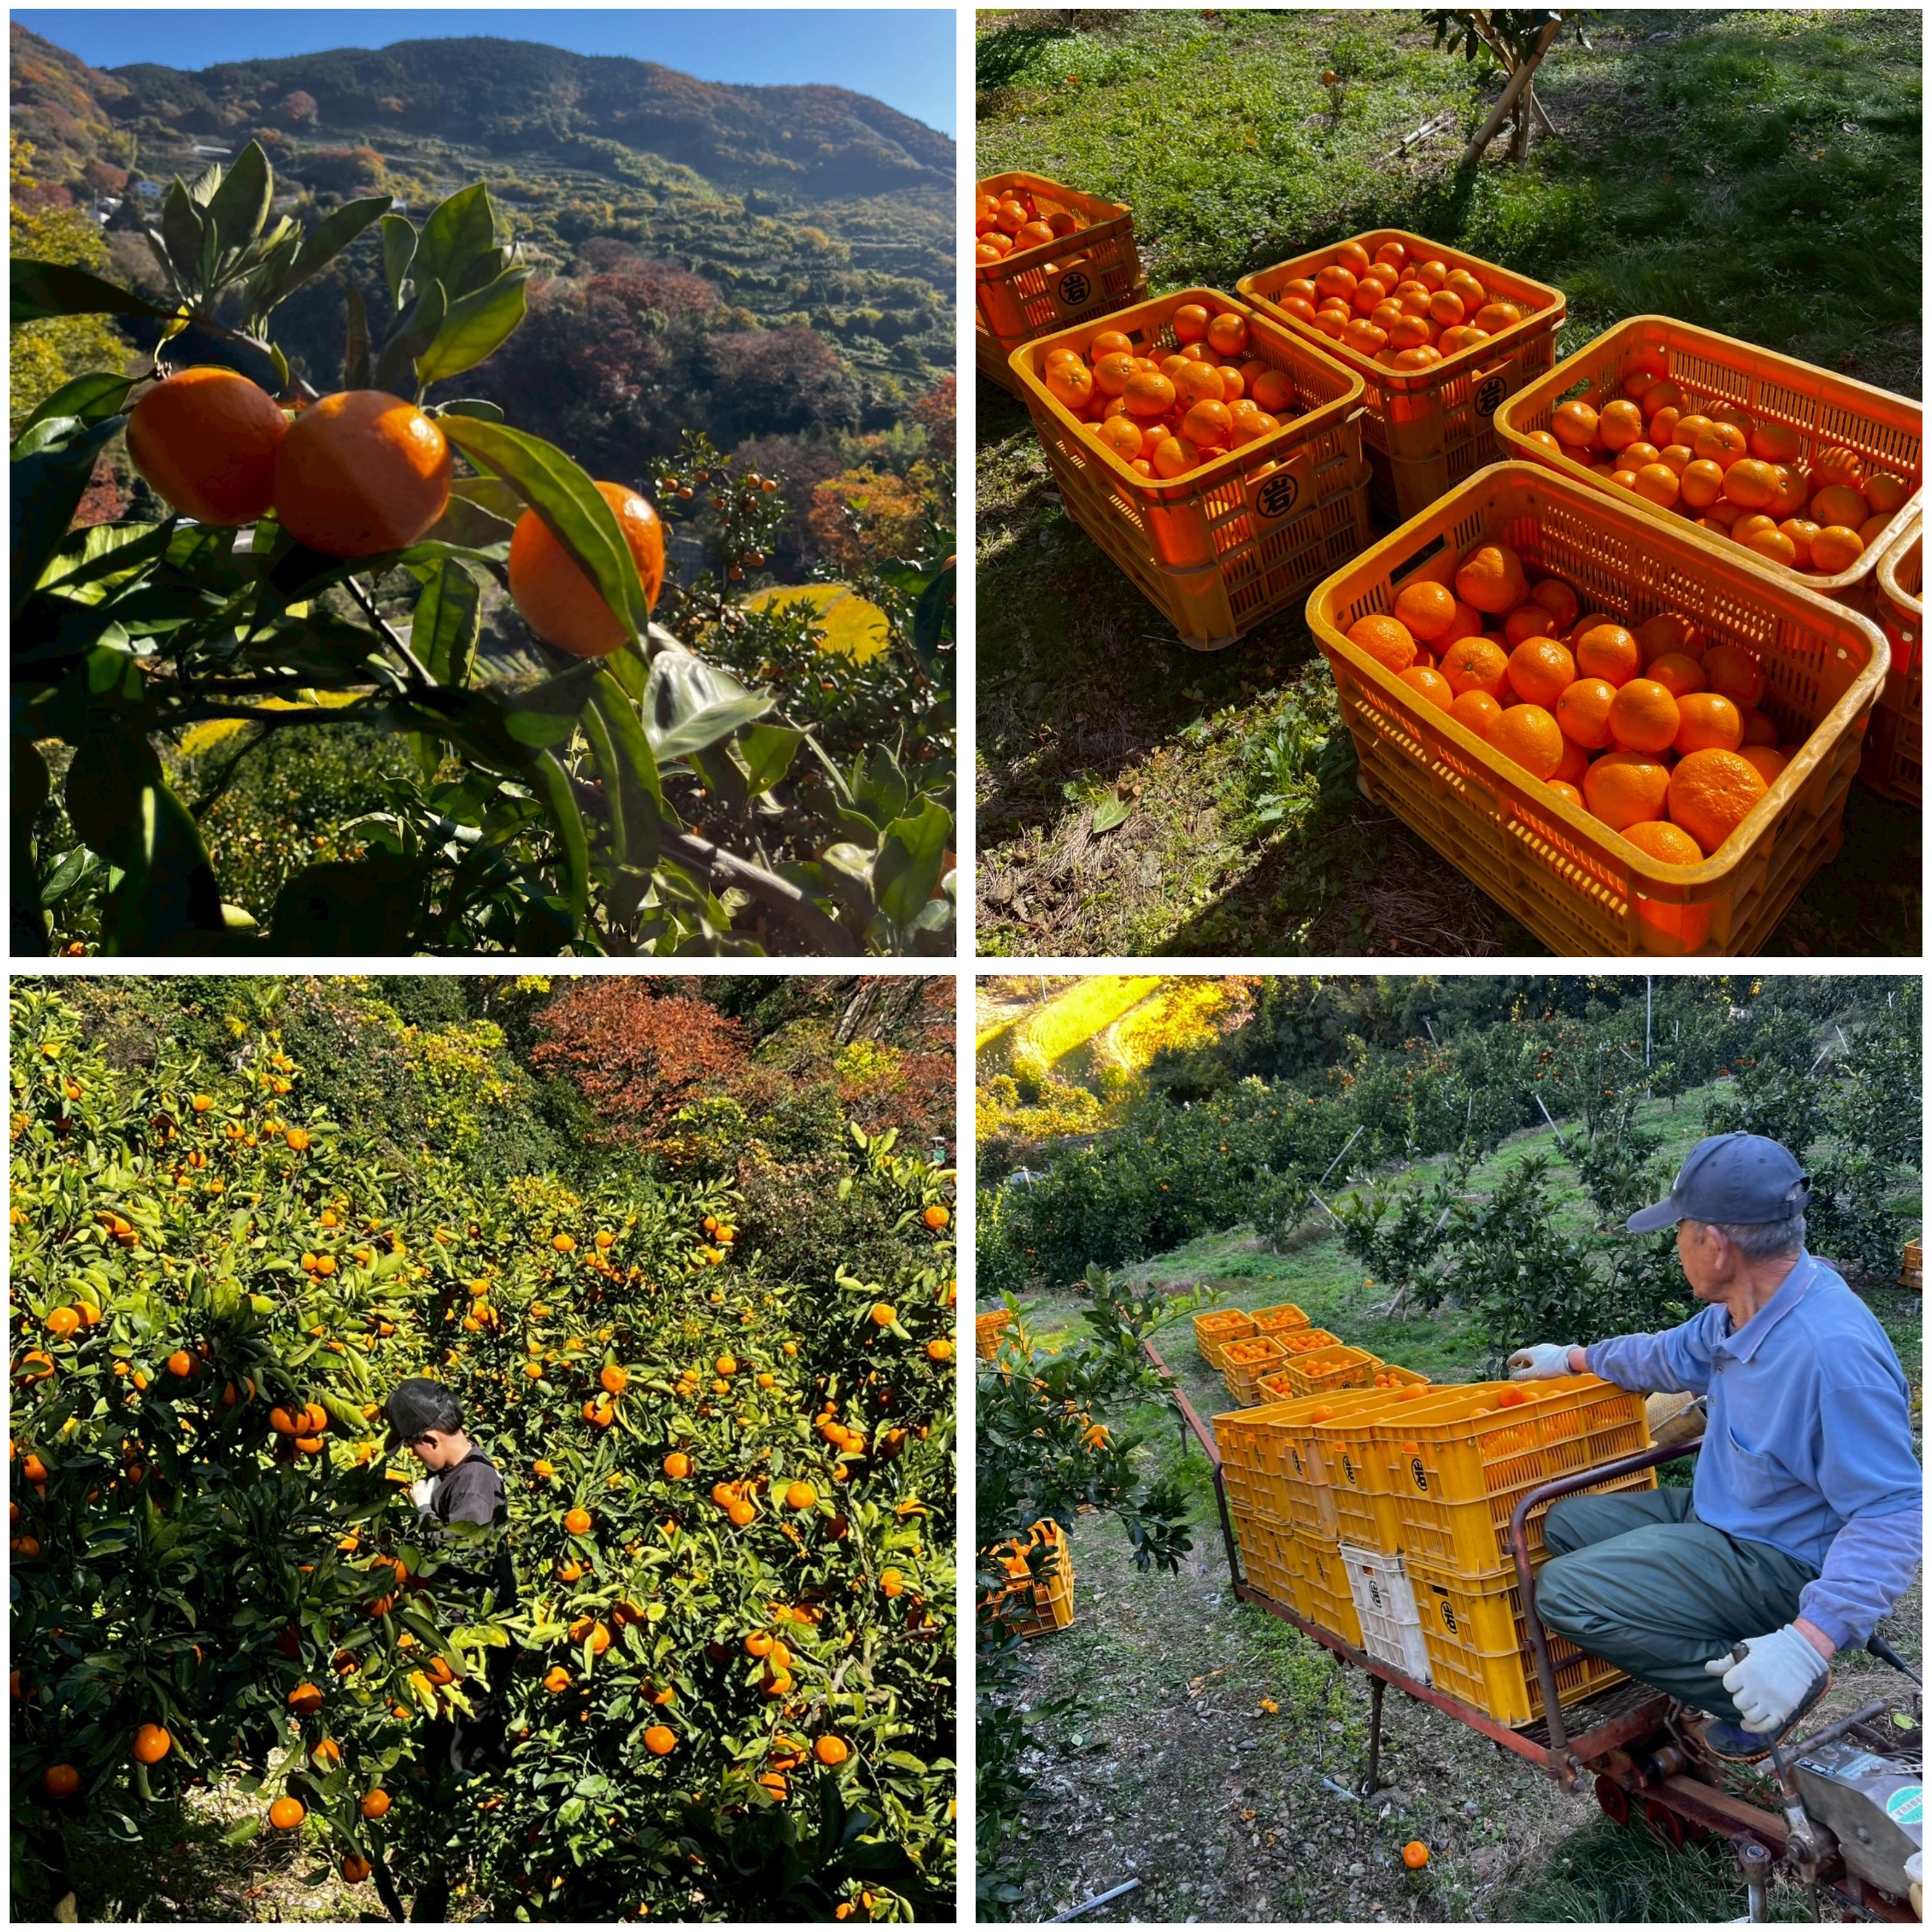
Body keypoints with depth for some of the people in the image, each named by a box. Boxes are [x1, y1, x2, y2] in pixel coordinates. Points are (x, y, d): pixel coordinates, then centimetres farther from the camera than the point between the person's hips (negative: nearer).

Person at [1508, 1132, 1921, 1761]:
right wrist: (1572, 1359, 31)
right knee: (1566, 1523, 14)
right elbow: (1677, 1354, 18)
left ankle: (1769, 1690, -7)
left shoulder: (1834, 1353, -33)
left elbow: (1893, 1514, -31)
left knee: (1565, 1592, -19)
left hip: (1782, 1563, -9)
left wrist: (1808, 1643, -38)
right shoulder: (1749, 1307, -3)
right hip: (1720, 1515, 10)